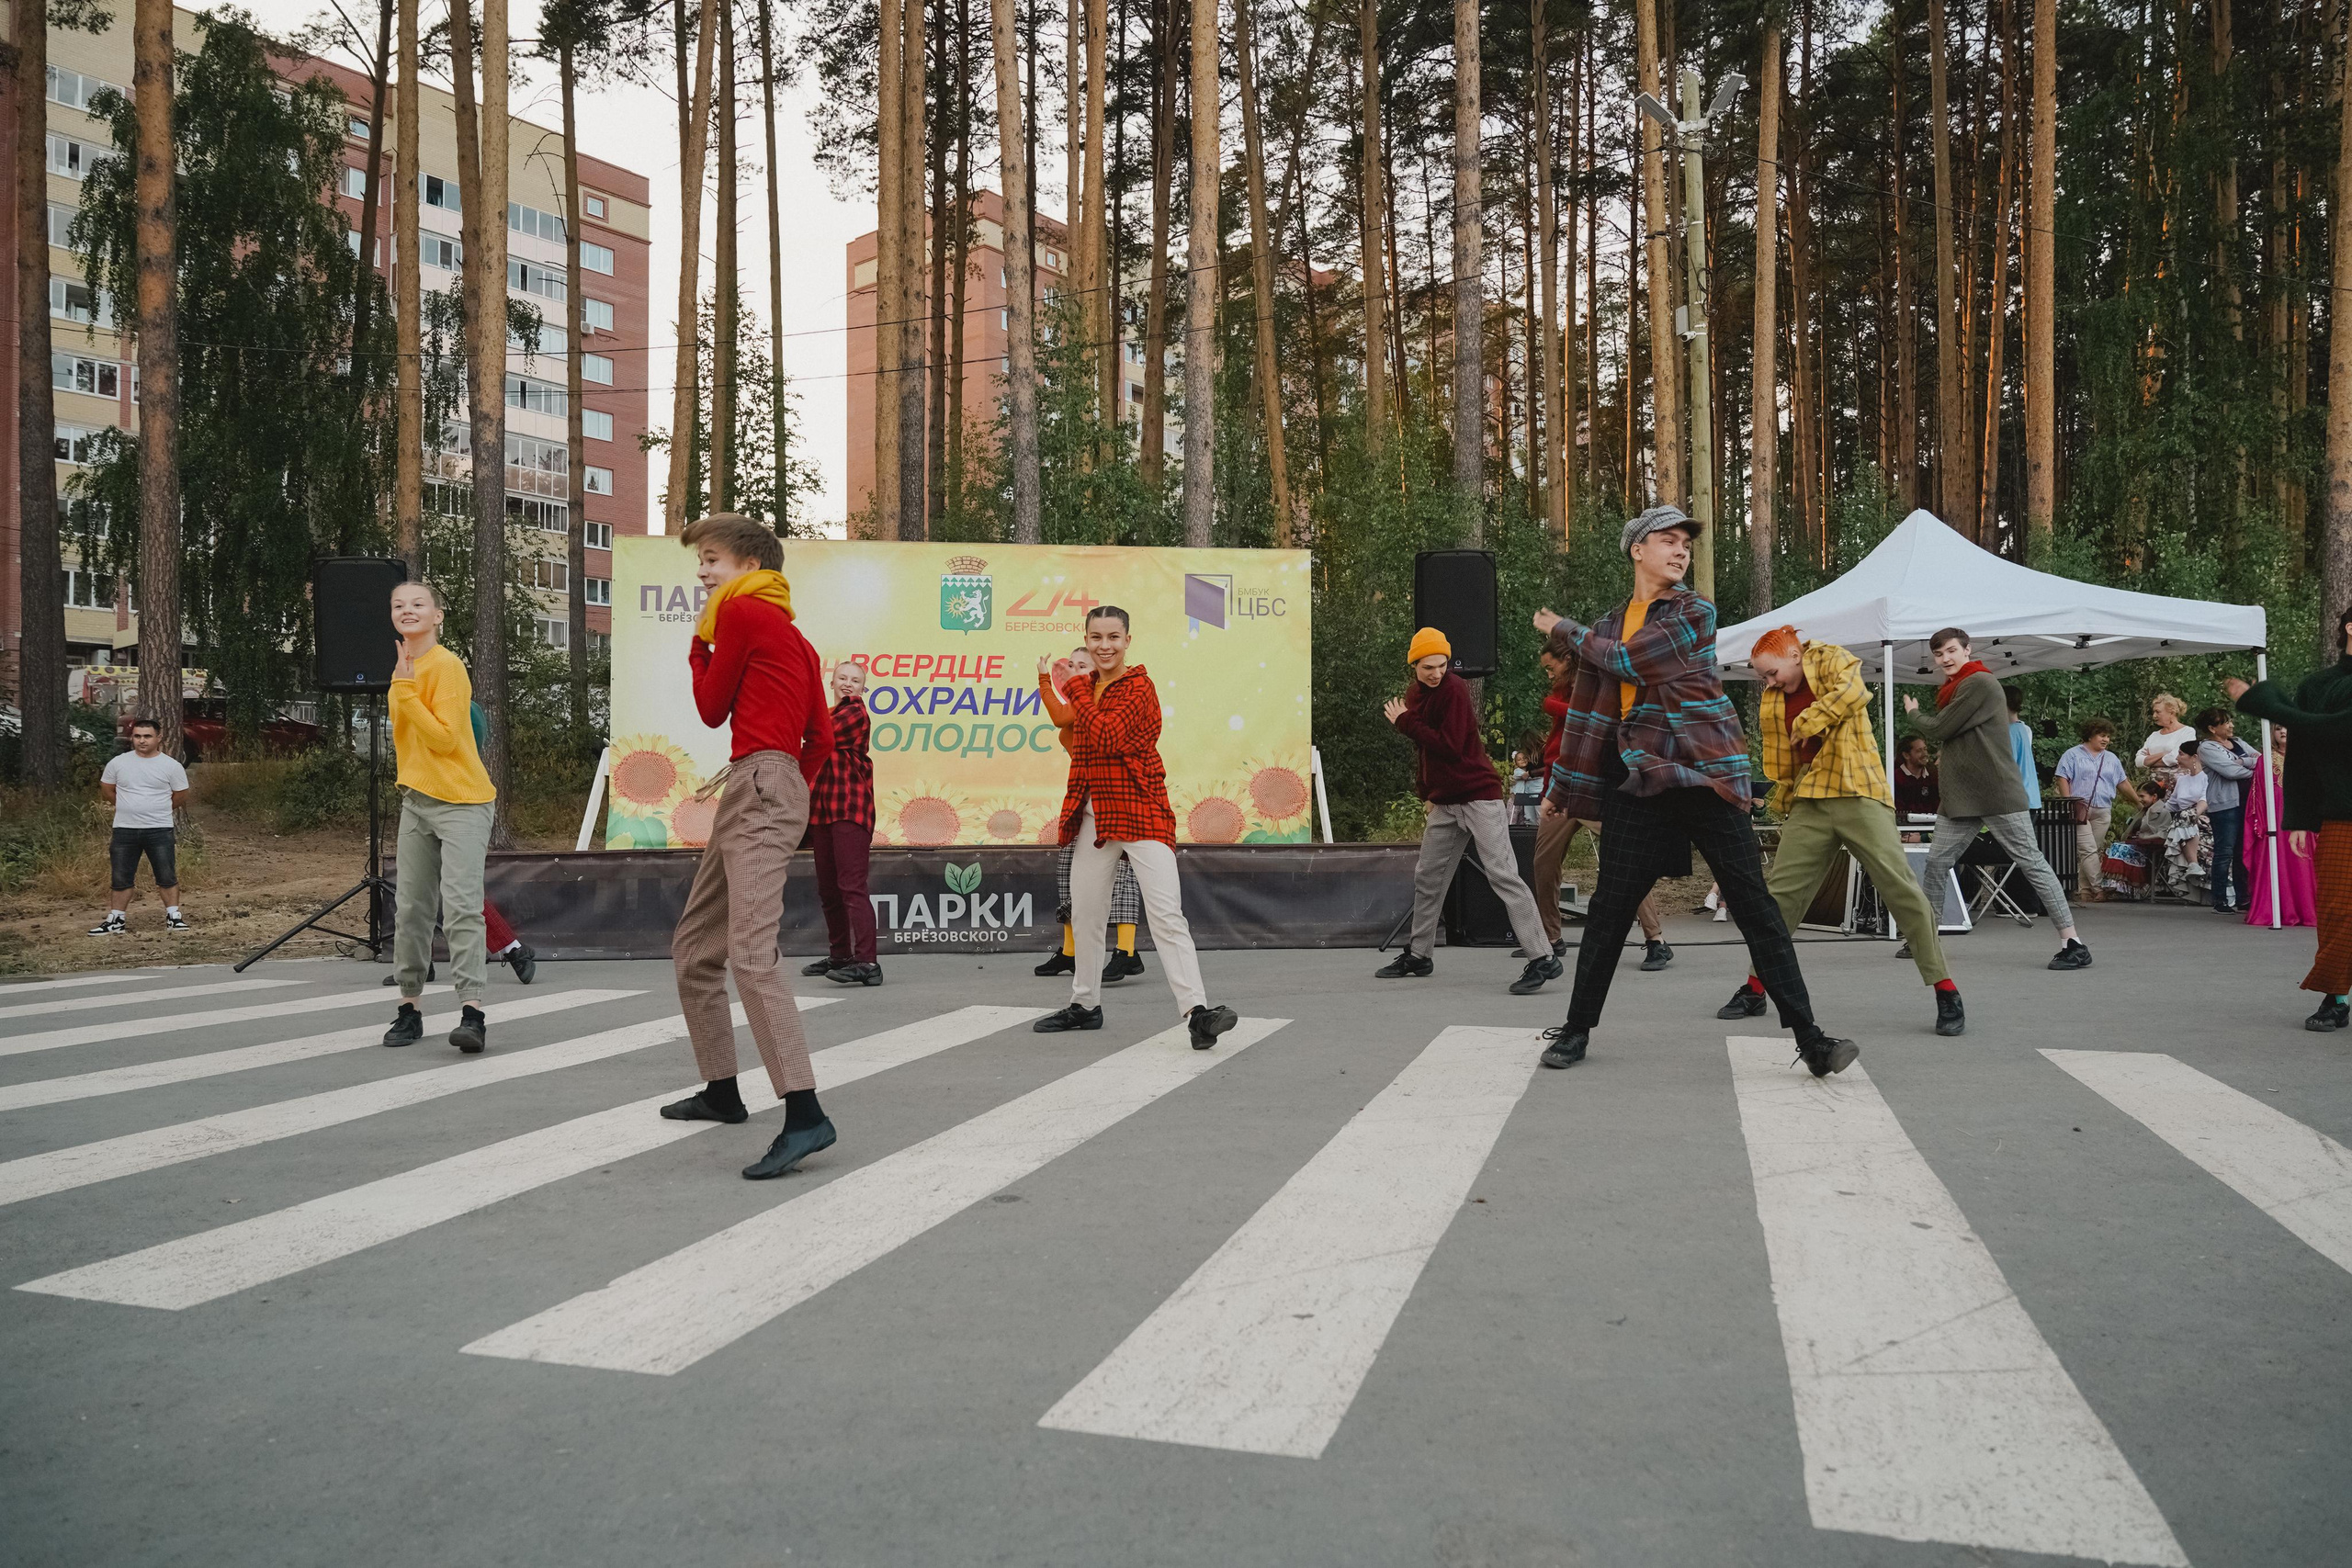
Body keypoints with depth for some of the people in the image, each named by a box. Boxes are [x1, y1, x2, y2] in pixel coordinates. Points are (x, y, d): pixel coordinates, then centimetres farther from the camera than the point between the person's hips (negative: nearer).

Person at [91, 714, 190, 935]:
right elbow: (107, 790, 15)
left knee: (167, 877, 0)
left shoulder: (171, 766, -2)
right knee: (120, 879, 7)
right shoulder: (118, 763, 3)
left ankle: (174, 917, 8)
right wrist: (129, 808, 12)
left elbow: (181, 796, 6)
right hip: (124, 830, 2)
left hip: (159, 831, -2)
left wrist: (158, 810, 8)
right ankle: (115, 921, 15)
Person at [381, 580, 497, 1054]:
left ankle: (472, 1011, -21)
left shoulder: (446, 666, -12)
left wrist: (406, 690, -19)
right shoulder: (404, 668, 13)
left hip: (461, 802, -8)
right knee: (410, 908, 8)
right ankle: (408, 1006, 17)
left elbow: (443, 739, -20)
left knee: (461, 904, -17)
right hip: (416, 800, 8)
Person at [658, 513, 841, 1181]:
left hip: (759, 785, -10)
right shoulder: (793, 637, 24)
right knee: (694, 949, 17)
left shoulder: (741, 611, -2)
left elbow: (712, 709, 3)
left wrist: (699, 644, 16)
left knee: (750, 951, -23)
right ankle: (721, 1090, 26)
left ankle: (804, 1114, -32)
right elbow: (822, 737, 19)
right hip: (749, 797, 10)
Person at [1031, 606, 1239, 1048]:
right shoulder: (1086, 686, 14)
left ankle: (1198, 1011, -20)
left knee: (1166, 912, -15)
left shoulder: (1138, 685, -9)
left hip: (1139, 810, -7)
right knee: (1085, 911, 15)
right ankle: (1085, 1004, 31)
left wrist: (1074, 687, -16)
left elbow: (1107, 737, -23)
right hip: (1093, 813, 8)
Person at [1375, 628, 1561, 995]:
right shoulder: (1414, 694, 11)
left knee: (1503, 875, -14)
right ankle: (1418, 955, 28)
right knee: (1427, 877, 14)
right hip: (1444, 801, 8)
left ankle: (1543, 959, -15)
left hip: (1479, 796, -8)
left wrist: (1406, 722, -15)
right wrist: (1427, 795, 15)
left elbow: (1449, 746, -21)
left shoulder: (1454, 690, -14)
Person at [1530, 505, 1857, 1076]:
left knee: (1755, 908, -3)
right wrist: (1563, 787, 15)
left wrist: (1564, 632, 3)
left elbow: (1630, 661, -11)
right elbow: (1589, 708, 17)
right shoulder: (1609, 626, 13)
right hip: (1639, 782, 3)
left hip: (1708, 777, -3)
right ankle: (1577, 1029, 16)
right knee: (1609, 907, 2)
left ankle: (1810, 1040, 0)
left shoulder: (1695, 614, 0)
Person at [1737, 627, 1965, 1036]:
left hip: (1857, 793, -5)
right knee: (1779, 891, 2)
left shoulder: (1830, 659, 2)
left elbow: (1853, 692, -19)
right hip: (1809, 803, 5)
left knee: (1900, 886, -10)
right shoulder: (1772, 701, 16)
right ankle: (1755, 988, 13)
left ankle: (1946, 991, -3)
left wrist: (1806, 724, -11)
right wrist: (1782, 803, 19)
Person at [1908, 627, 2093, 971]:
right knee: (1937, 862, 7)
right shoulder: (1955, 688, 19)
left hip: (1997, 794, -9)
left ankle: (2073, 943, -7)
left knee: (2030, 861, -8)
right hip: (1960, 796, 9)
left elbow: (1939, 730, -11)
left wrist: (1914, 713, 6)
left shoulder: (1979, 683, -12)